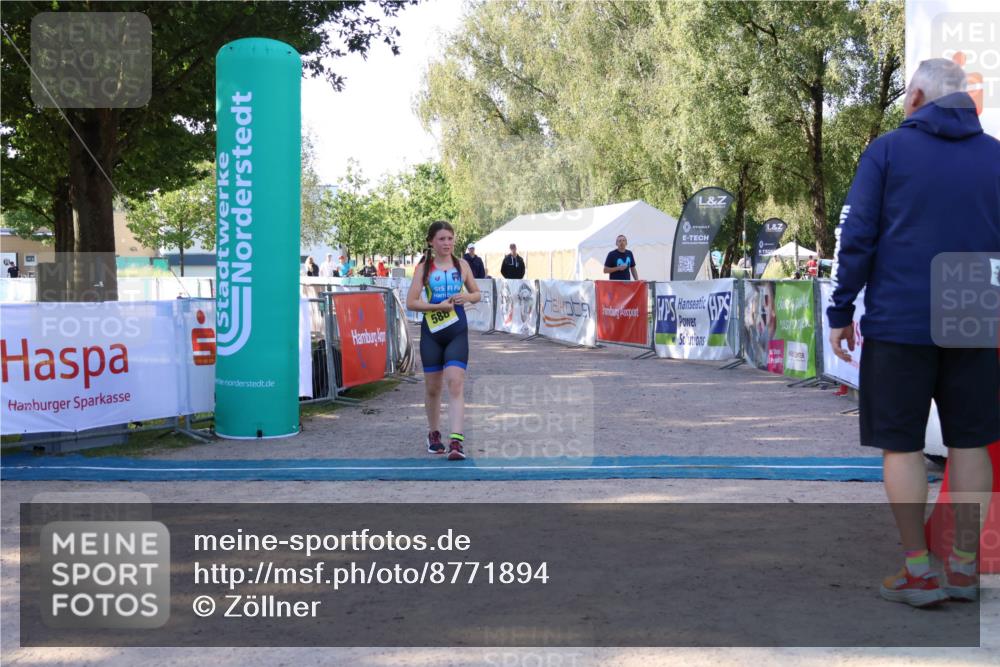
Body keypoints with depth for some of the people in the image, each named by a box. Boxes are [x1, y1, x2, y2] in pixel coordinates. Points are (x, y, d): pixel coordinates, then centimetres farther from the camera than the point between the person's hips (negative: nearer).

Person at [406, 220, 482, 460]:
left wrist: (466, 297, -7)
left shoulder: (462, 265, 7)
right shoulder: (424, 267, 1)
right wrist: (439, 306, -15)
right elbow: (411, 302, -4)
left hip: (457, 332, 0)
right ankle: (433, 434, 29)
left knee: (456, 383, -13)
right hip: (432, 331, 0)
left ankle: (456, 440, -18)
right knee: (432, 386, 9)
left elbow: (477, 294, 16)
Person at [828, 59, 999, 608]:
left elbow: (856, 238, -5)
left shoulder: (887, 150, -2)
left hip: (898, 322, -3)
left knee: (901, 444, 4)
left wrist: (840, 311, 0)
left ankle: (918, 569, 5)